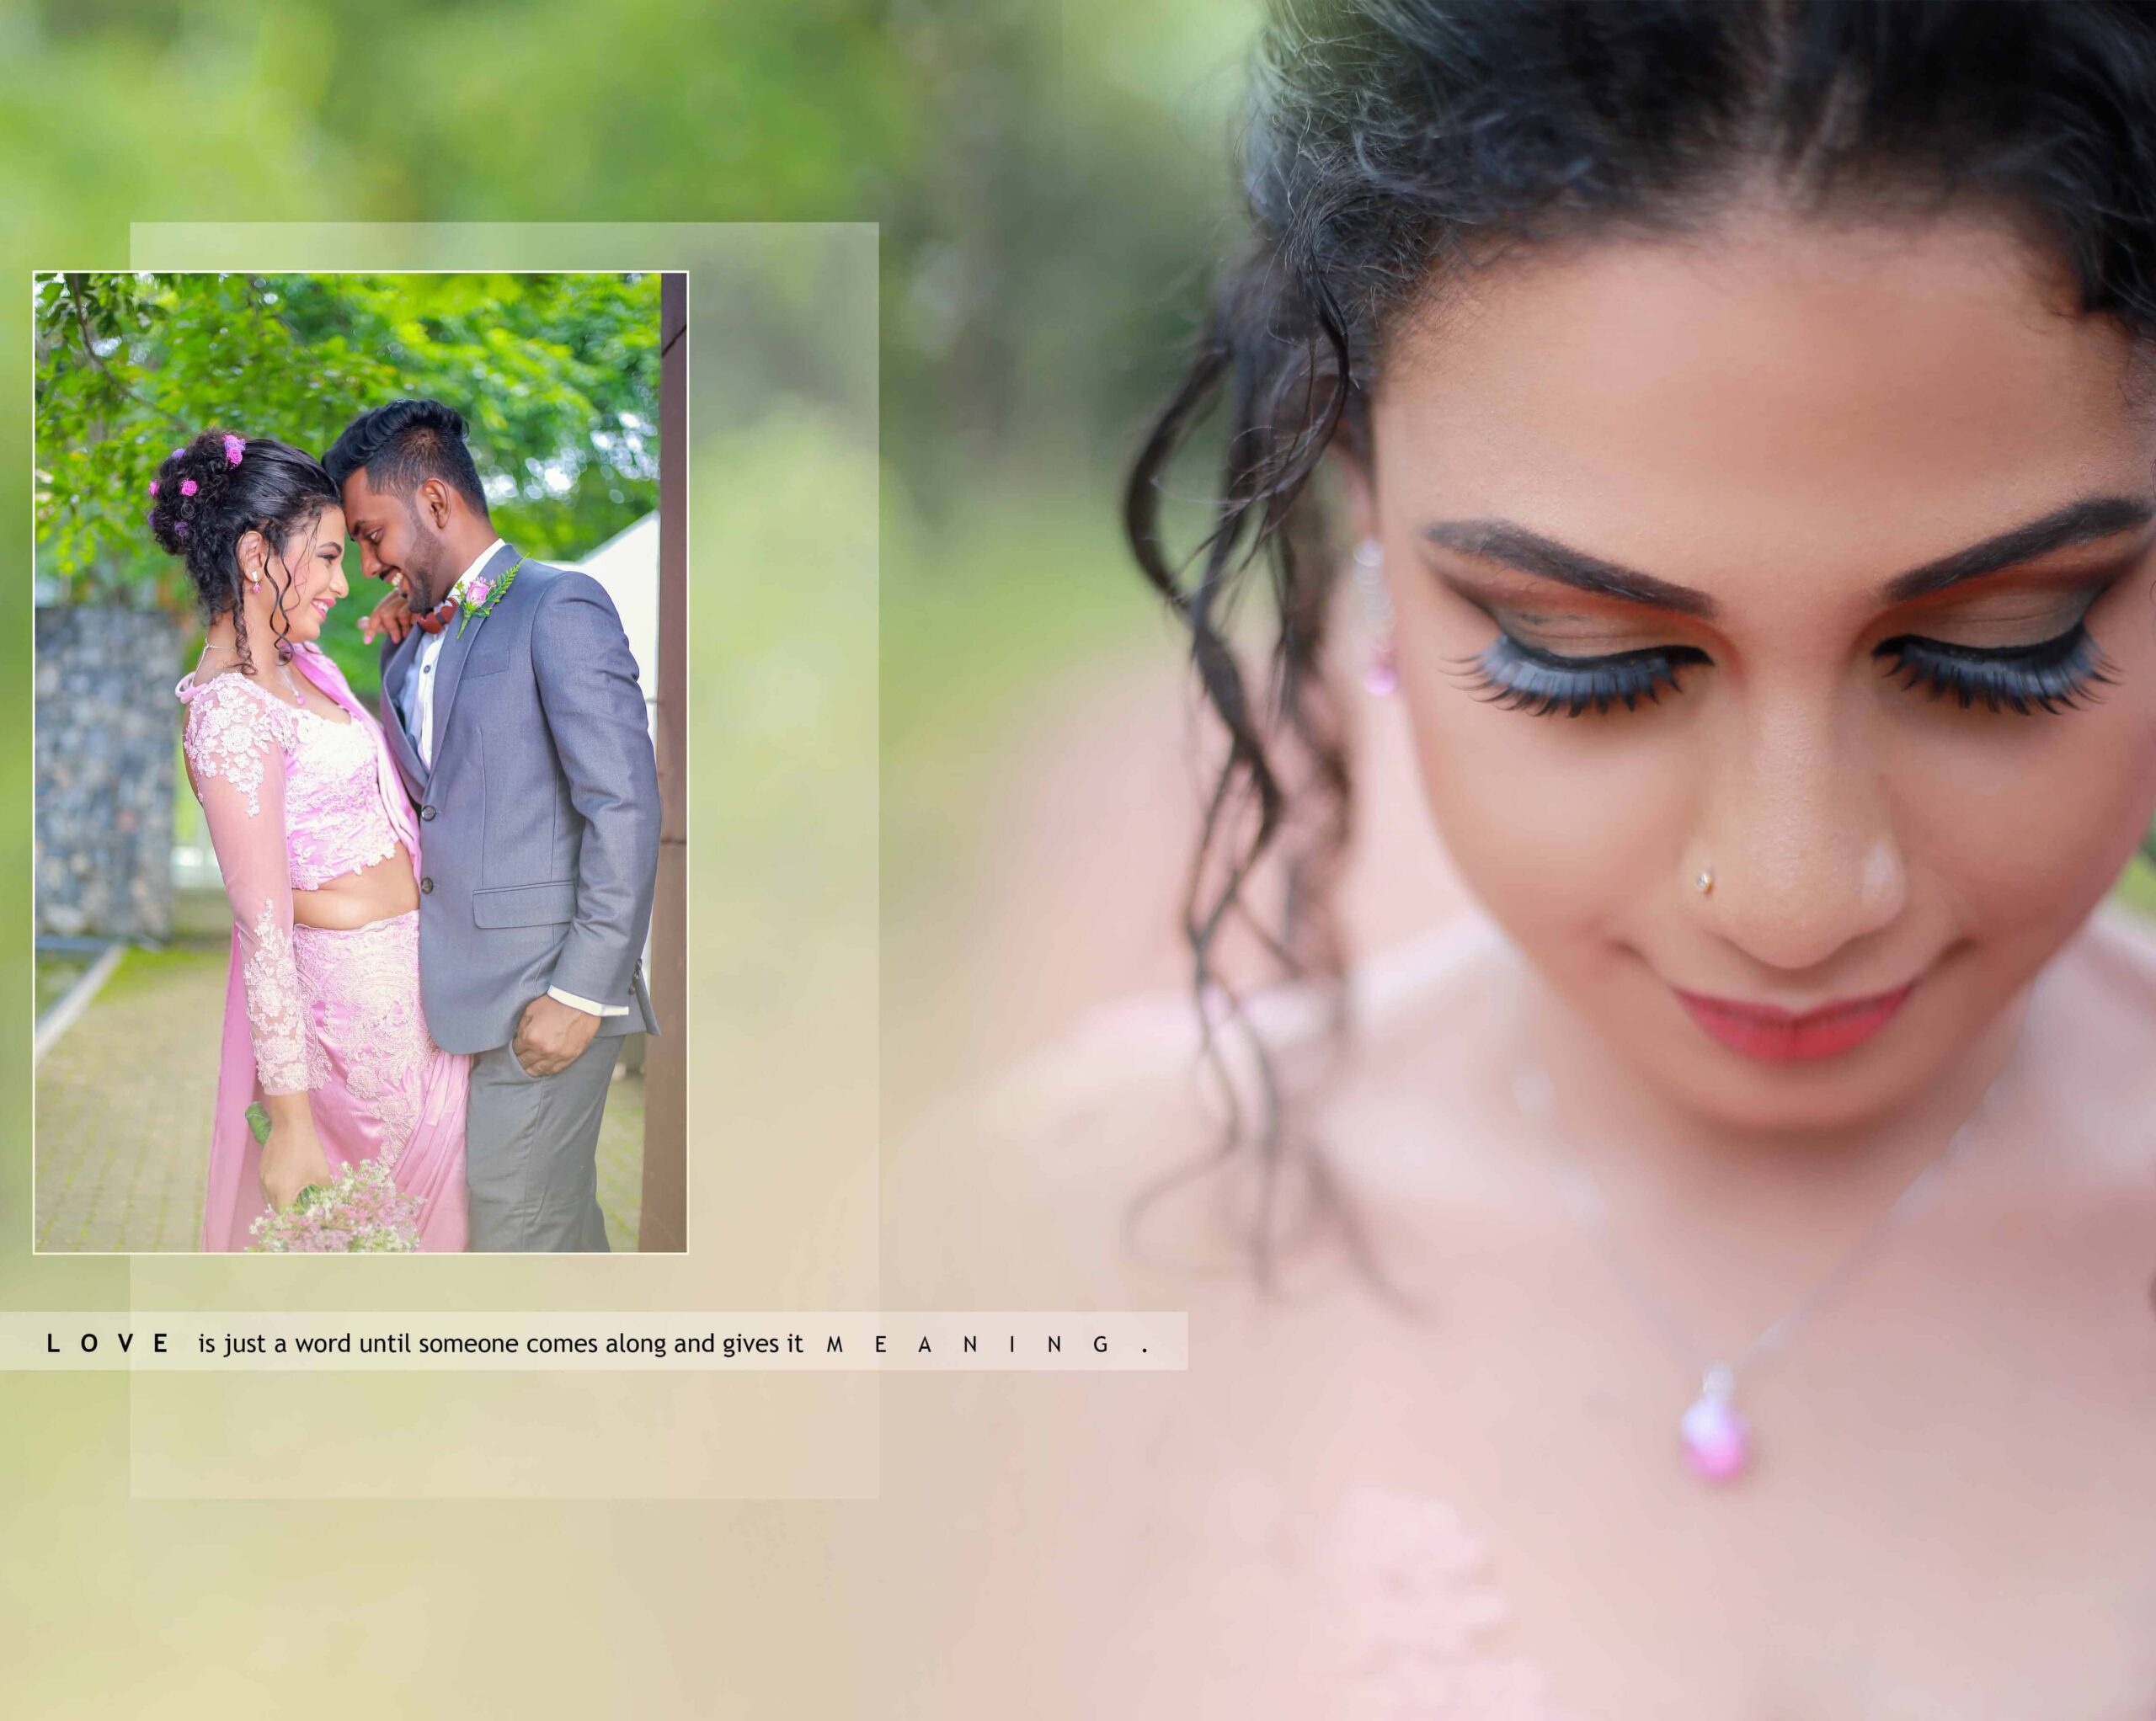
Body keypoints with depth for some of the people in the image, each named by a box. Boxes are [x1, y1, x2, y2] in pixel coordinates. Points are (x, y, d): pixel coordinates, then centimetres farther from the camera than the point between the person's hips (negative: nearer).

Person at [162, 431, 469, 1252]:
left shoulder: (302, 663, 4)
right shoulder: (232, 712, -23)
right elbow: (263, 931, -25)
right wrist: (290, 1122, -24)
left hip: (402, 962, 9)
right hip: (356, 990, -9)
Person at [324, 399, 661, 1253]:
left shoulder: (559, 606, -8)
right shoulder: (414, 639, 18)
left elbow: (626, 807, -15)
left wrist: (582, 994, -17)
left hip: (543, 991, -8)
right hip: (463, 989, 8)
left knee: (516, 1231, -6)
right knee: (562, 1216, 14)